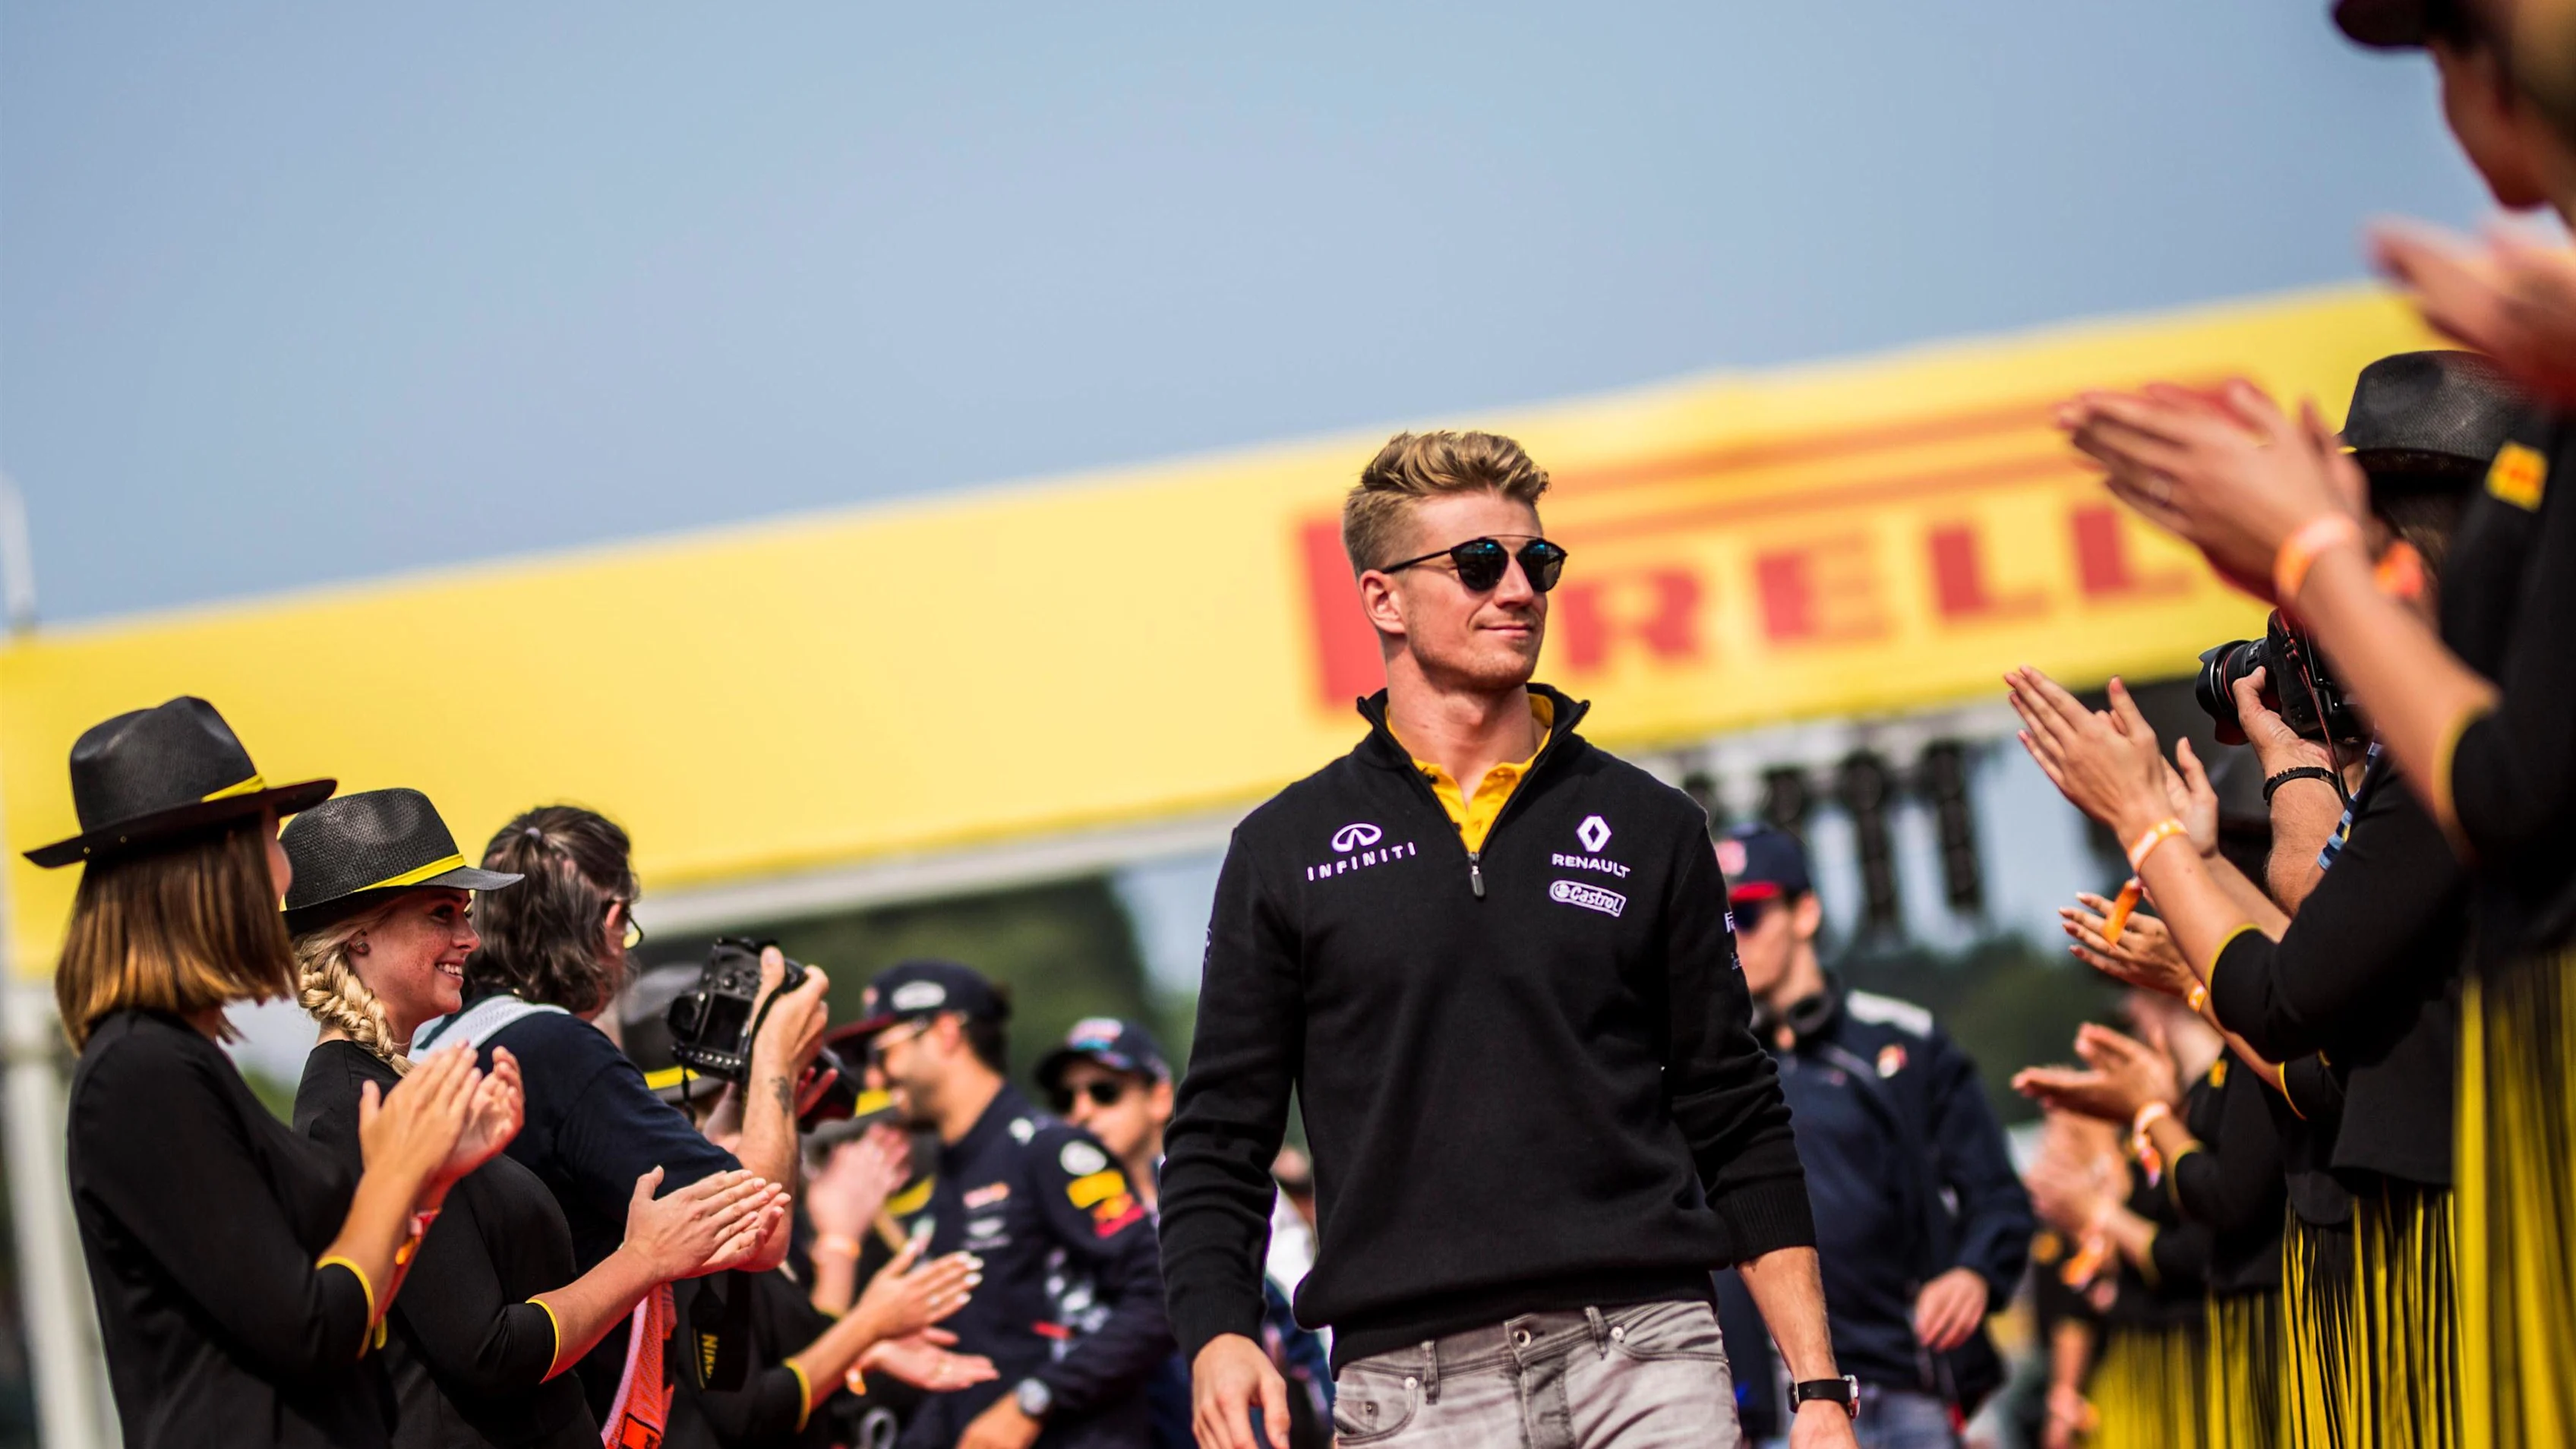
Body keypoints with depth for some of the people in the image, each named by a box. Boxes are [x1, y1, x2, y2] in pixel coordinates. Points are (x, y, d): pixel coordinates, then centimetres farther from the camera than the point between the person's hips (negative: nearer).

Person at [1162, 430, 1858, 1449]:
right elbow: (1220, 1140, 9)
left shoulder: (1649, 827, 13)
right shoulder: (1287, 850, 10)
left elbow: (1738, 1125, 13)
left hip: (1646, 1353, 1)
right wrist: (1216, 1335, -9)